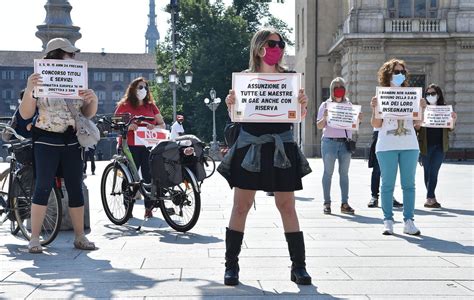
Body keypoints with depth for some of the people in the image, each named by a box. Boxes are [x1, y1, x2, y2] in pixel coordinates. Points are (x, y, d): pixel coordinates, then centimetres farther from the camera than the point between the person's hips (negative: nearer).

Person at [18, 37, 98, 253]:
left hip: (72, 140, 4)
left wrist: (93, 99, -9)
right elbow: (25, 114, -6)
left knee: (76, 189, 4)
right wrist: (29, 90, -21)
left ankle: (79, 237, 12)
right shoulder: (39, 83, -1)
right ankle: (34, 239, 0)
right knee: (43, 188, -6)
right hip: (46, 141, -4)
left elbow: (88, 114, 13)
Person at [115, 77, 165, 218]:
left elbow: (163, 124, 15)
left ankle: (148, 208, 4)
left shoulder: (151, 106, 15)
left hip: (148, 147, 2)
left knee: (149, 176, -4)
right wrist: (128, 126, -17)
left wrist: (154, 127, -7)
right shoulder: (124, 105, 6)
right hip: (130, 147, -2)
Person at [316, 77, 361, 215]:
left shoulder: (348, 105, 13)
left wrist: (358, 119, -6)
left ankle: (345, 203, 5)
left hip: (345, 142, 3)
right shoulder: (325, 105, 5)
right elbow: (319, 126, -1)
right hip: (329, 141, -3)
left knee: (344, 173, 3)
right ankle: (327, 203, 1)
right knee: (328, 172, -1)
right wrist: (324, 118, -20)